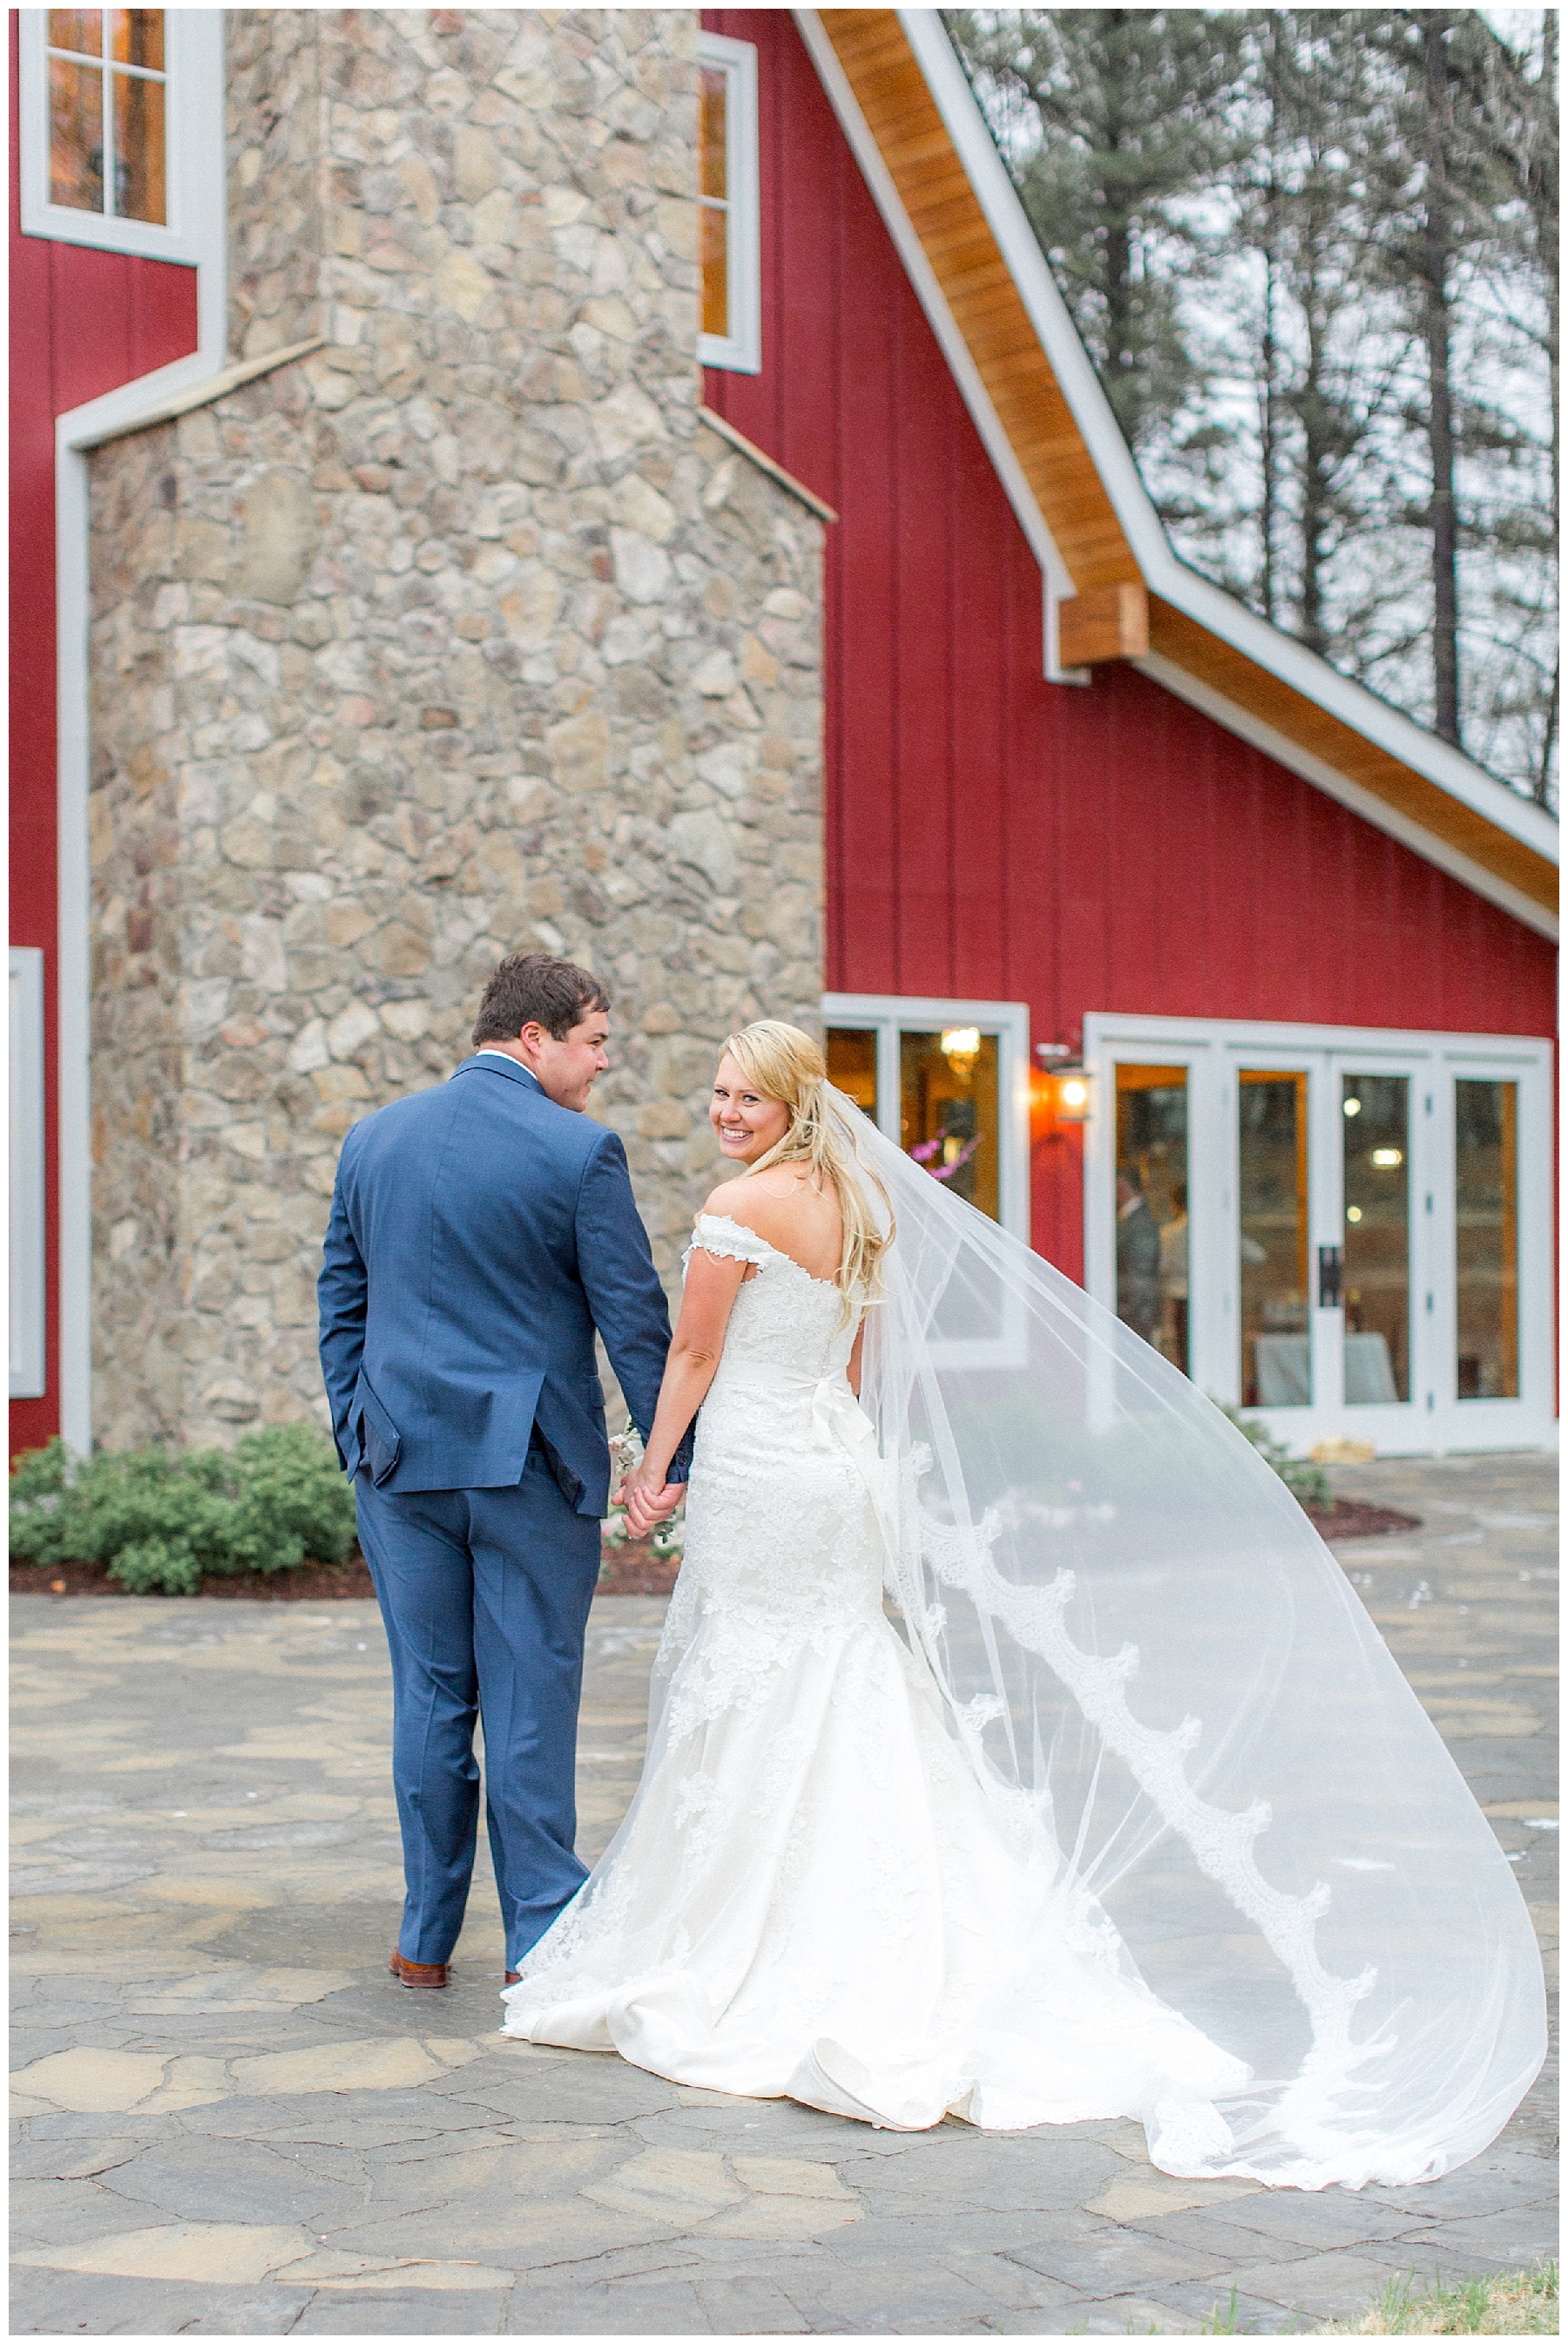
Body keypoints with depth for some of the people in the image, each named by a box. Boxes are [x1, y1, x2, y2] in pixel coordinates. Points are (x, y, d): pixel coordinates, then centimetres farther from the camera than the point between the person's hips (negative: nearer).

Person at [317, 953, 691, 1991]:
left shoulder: (373, 1140, 8)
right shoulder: (580, 1151, -8)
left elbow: (342, 1309, 13)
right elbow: (634, 1319, -7)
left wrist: (362, 1444, 19)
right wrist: (674, 1455, 0)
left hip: (403, 1459, 4)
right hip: (532, 1464, -4)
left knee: (429, 1699, 10)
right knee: (532, 1702, 3)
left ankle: (427, 1936, 17)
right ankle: (542, 1935, 9)